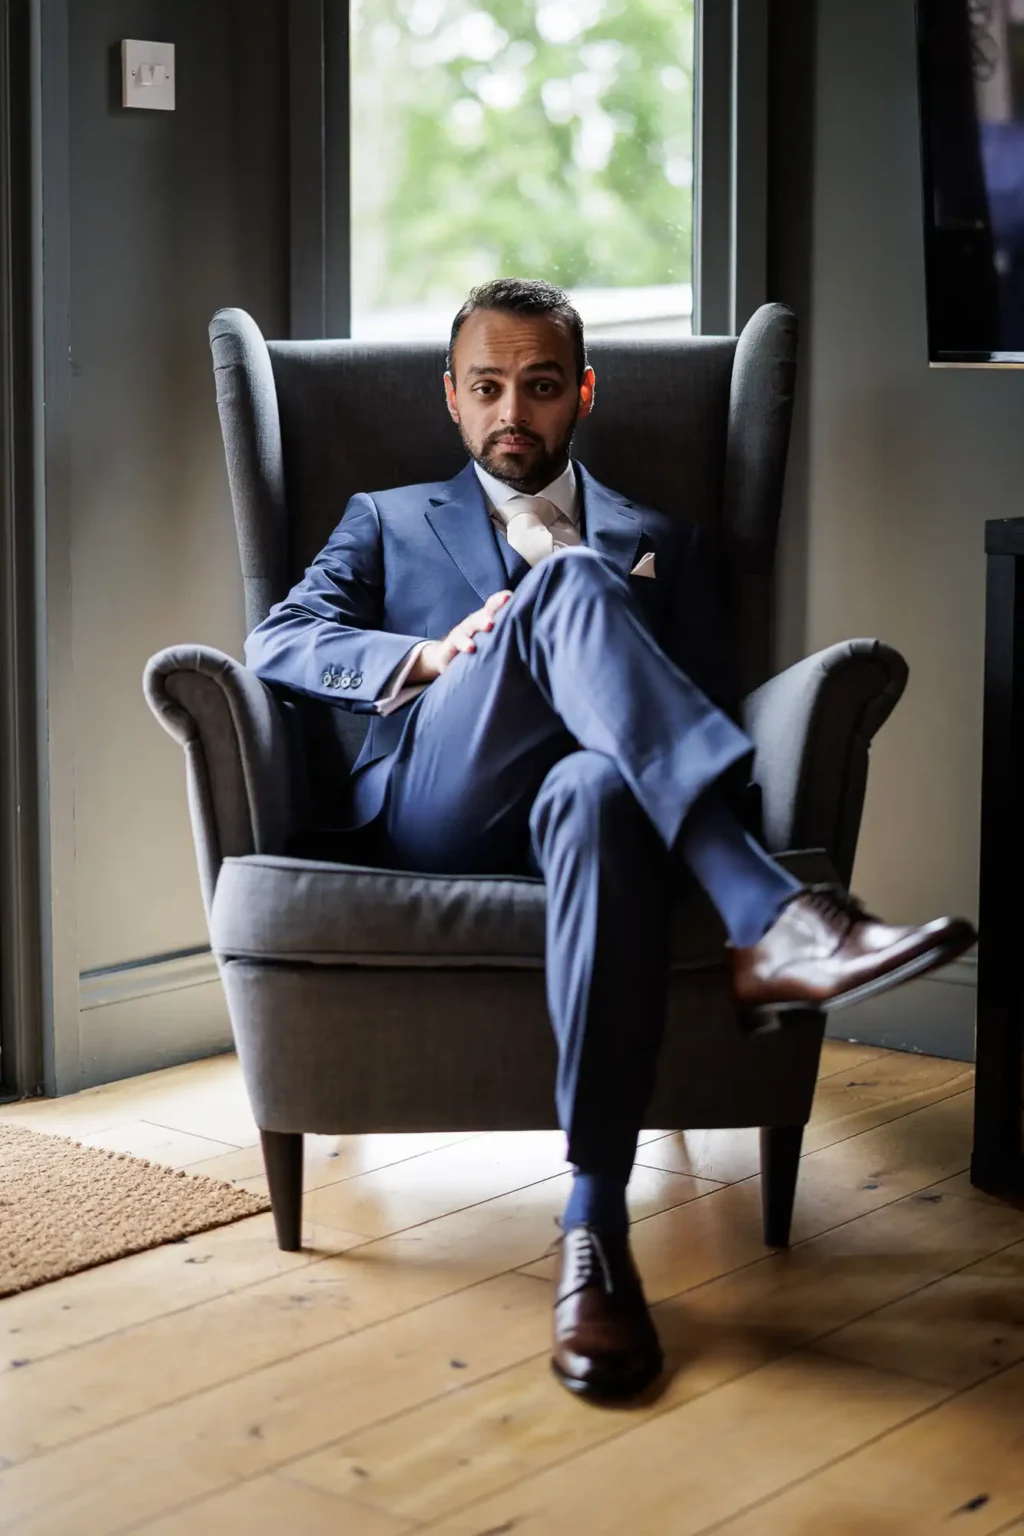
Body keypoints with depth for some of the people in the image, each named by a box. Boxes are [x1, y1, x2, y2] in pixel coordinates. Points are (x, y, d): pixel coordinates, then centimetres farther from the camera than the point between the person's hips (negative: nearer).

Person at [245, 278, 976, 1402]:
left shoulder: (660, 543, 30)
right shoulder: (387, 524, 29)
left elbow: (710, 704, 17)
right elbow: (277, 642, 11)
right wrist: (427, 656, -8)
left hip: (587, 792, 0)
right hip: (432, 817, 0)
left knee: (599, 792, -41)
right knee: (569, 586, -29)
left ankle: (595, 1226, -47)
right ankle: (773, 922, -45)